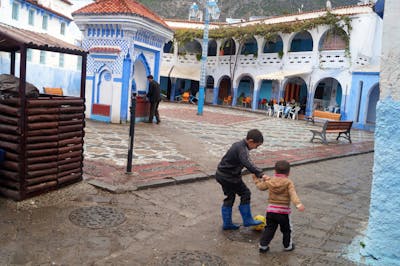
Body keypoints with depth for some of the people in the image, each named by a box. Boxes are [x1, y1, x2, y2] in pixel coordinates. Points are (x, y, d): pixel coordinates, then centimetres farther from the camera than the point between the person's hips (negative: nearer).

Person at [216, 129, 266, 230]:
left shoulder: (238, 145, 7)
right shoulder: (242, 149, -24)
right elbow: (248, 164, -39)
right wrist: (260, 174, -46)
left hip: (222, 175, 10)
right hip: (230, 177, -10)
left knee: (230, 197, 17)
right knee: (245, 193, 2)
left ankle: (227, 223, 25)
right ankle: (247, 220, 12)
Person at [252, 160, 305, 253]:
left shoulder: (269, 181, 2)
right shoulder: (289, 182, -8)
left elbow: (261, 187, 17)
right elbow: (293, 194, -23)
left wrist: (256, 180, 34)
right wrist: (298, 204, -33)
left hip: (270, 210, 3)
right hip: (283, 211, -3)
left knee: (269, 229, 15)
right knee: (286, 230, 17)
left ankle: (263, 245, 13)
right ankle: (287, 246, 30)